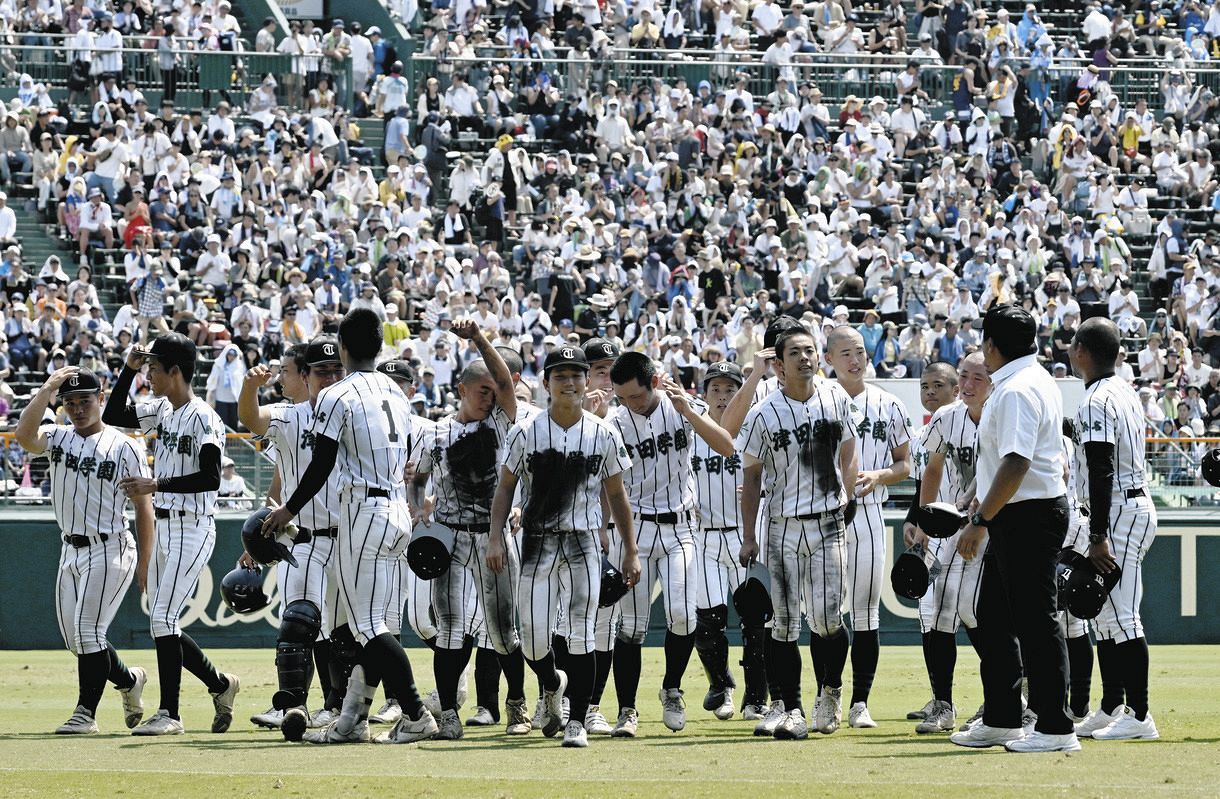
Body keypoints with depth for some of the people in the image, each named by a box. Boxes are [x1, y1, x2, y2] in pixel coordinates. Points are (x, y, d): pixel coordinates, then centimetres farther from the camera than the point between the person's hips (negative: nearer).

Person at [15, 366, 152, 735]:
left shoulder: (123, 447, -5)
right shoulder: (58, 438, 7)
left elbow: (143, 506, -5)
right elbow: (24, 434, -16)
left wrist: (145, 563, -8)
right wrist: (47, 388, -16)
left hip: (108, 551, -6)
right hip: (71, 550, 6)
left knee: (86, 629, -12)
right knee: (74, 635, 9)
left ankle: (86, 712, -5)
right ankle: (129, 680, 31)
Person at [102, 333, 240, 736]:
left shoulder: (203, 418, -15)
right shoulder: (161, 410, 10)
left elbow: (211, 478, -22)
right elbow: (112, 416, 17)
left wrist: (156, 485, -24)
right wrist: (129, 369, 7)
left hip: (192, 529, -9)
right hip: (164, 528, 9)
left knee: (163, 619, -12)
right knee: (161, 623, 10)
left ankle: (169, 714, -8)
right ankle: (221, 685, 25)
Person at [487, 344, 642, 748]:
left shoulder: (604, 435, 2)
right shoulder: (526, 433, -1)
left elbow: (616, 496, 9)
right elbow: (505, 487, 4)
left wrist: (631, 552, 6)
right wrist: (496, 537, -8)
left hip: (584, 544, 0)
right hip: (538, 543, 0)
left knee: (581, 634, -6)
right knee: (534, 638, -3)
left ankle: (577, 721, 2)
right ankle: (552, 685, 30)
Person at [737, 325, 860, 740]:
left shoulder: (836, 398, 0)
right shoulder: (764, 414, -5)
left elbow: (848, 456, 11)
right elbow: (752, 476, 2)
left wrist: (848, 498, -1)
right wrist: (749, 538, 0)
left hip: (829, 523, 1)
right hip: (783, 526, -1)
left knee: (827, 617, -4)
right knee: (784, 623, 0)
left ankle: (831, 692, 20)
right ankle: (789, 709, 5)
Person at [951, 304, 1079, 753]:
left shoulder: (1017, 391, -18)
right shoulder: (1036, 381, 16)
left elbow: (1016, 464, -26)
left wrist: (981, 521, -25)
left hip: (1029, 516, -11)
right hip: (1015, 521, 11)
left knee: (1035, 621, -8)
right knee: (993, 616, 16)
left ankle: (1056, 728, -5)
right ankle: (1000, 721, 23)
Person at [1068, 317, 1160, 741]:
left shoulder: (1096, 401, -16)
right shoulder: (1125, 392, 15)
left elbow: (1102, 472, -23)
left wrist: (1098, 537, -25)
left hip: (1119, 512, -11)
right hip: (1135, 503, 11)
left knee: (1120, 614, -11)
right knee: (1105, 613, 15)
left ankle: (1139, 716, -13)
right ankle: (1111, 709, 20)